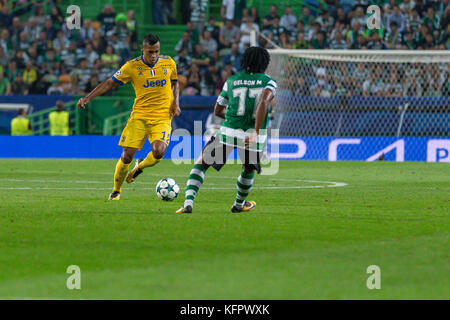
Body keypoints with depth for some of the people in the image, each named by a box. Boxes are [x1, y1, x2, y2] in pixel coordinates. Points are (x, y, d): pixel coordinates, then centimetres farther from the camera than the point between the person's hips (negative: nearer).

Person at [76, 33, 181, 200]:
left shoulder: (168, 63, 2)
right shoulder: (132, 67, -4)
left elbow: (174, 83, 20)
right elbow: (110, 83, 1)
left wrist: (175, 103, 4)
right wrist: (87, 98, -7)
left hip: (162, 117, 0)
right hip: (139, 116, 0)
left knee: (158, 151, -24)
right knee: (127, 155, -8)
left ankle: (139, 167, 11)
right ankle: (116, 191, 15)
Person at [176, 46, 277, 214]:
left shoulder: (231, 81, 12)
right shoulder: (269, 82, 4)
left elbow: (218, 110, 17)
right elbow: (264, 102, -17)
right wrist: (256, 132, -21)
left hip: (228, 131, 1)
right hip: (253, 135, -1)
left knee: (201, 163, 12)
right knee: (249, 169, 28)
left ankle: (188, 203, -6)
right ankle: (239, 204, 47)